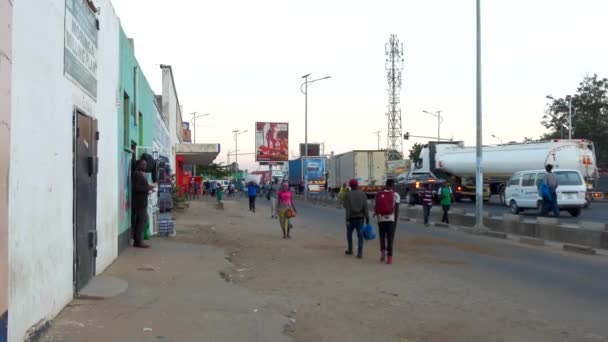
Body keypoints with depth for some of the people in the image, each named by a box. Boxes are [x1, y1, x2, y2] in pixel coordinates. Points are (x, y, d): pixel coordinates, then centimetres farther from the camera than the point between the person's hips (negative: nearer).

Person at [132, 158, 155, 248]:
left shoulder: (142, 174, 18)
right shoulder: (137, 174, -12)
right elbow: (136, 187, -21)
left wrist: (148, 188, 11)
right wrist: (148, 188, -17)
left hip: (141, 201, 10)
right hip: (139, 201, -10)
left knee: (139, 221, 11)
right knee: (142, 220, -11)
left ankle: (137, 241, 14)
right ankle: (138, 241, -10)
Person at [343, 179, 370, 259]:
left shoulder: (347, 195, -7)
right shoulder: (362, 194, -1)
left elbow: (347, 208, -13)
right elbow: (365, 207, -6)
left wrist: (347, 220, -14)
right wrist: (367, 219, -2)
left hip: (351, 218, -1)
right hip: (360, 218, 1)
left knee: (349, 233, 21)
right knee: (360, 236, 1)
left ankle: (350, 250, 30)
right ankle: (360, 253, -7)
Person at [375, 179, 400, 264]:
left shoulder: (379, 194, 6)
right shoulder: (395, 195, -2)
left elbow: (377, 208, 7)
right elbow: (397, 209, -5)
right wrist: (396, 222, 0)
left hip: (381, 219, 2)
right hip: (391, 219, -2)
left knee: (382, 237, 18)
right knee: (390, 238, 4)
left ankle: (383, 251, -2)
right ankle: (389, 257, 2)